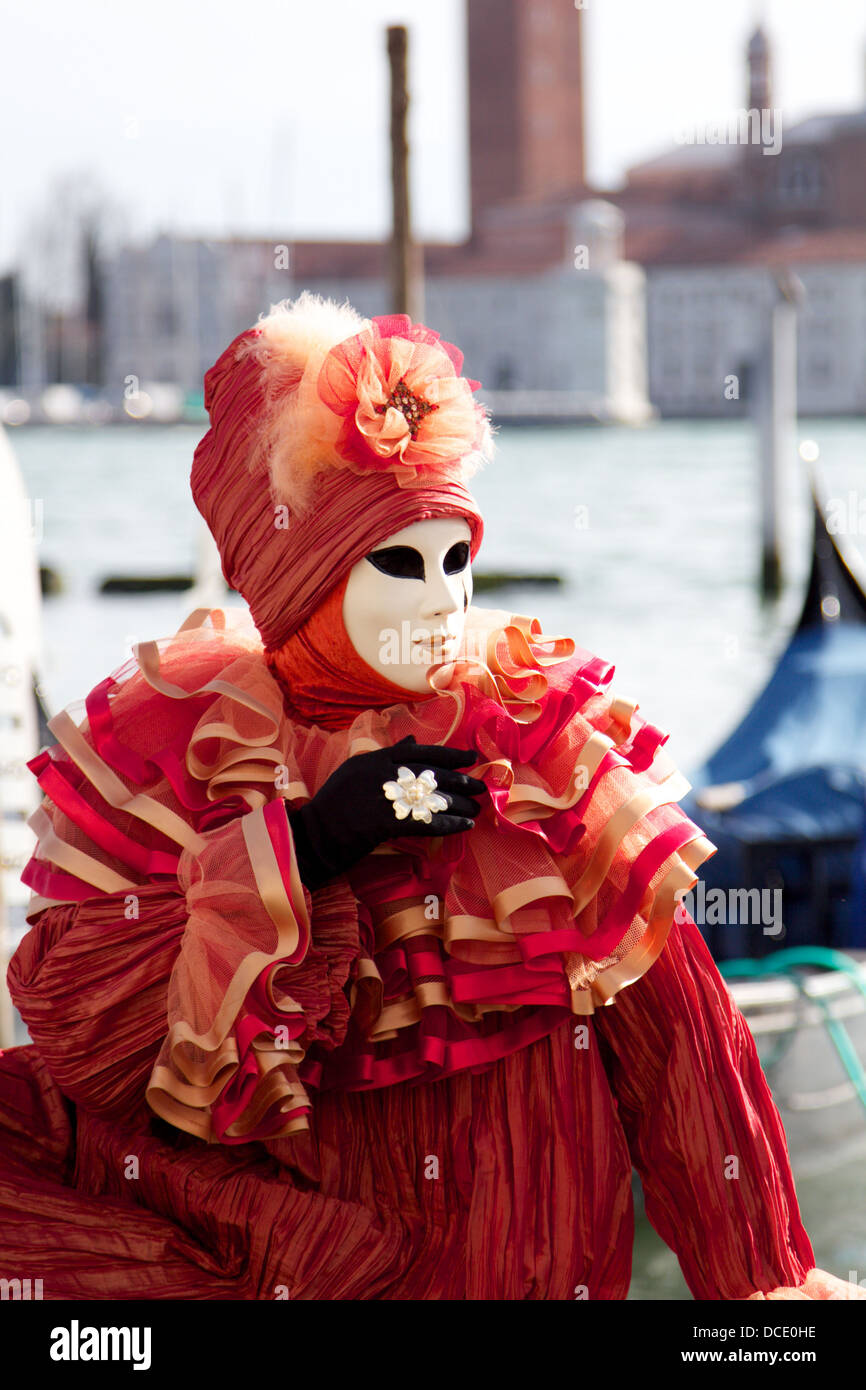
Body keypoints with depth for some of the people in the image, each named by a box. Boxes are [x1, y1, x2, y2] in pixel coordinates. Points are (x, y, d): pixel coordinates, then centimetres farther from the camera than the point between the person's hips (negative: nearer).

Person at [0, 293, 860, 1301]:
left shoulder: (541, 719, 0)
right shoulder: (177, 730, -2)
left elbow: (673, 1025, 0)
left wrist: (767, 1288, -5)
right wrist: (304, 848, -18)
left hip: (525, 1256, 0)